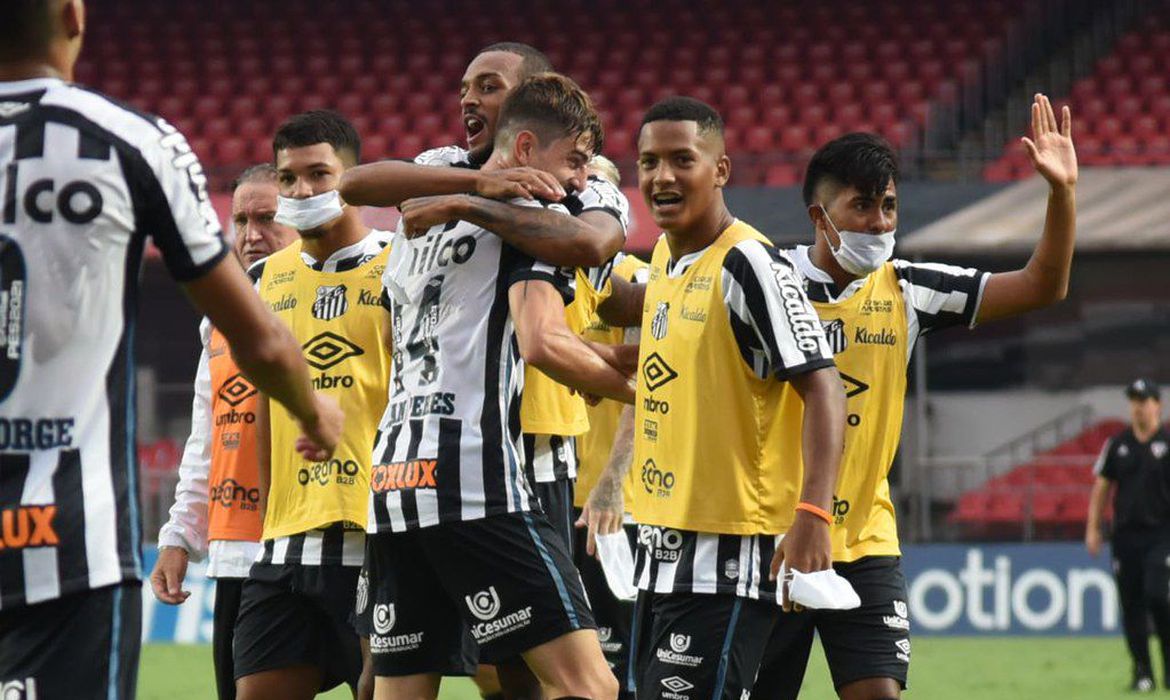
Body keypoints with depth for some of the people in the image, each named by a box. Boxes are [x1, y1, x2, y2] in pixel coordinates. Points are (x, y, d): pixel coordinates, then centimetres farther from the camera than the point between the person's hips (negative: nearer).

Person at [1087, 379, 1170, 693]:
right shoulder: (1118, 444, 10)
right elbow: (1102, 487, 14)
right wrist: (1092, 528, 7)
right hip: (1125, 534, 4)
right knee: (1131, 605, 3)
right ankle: (1142, 672, 10)